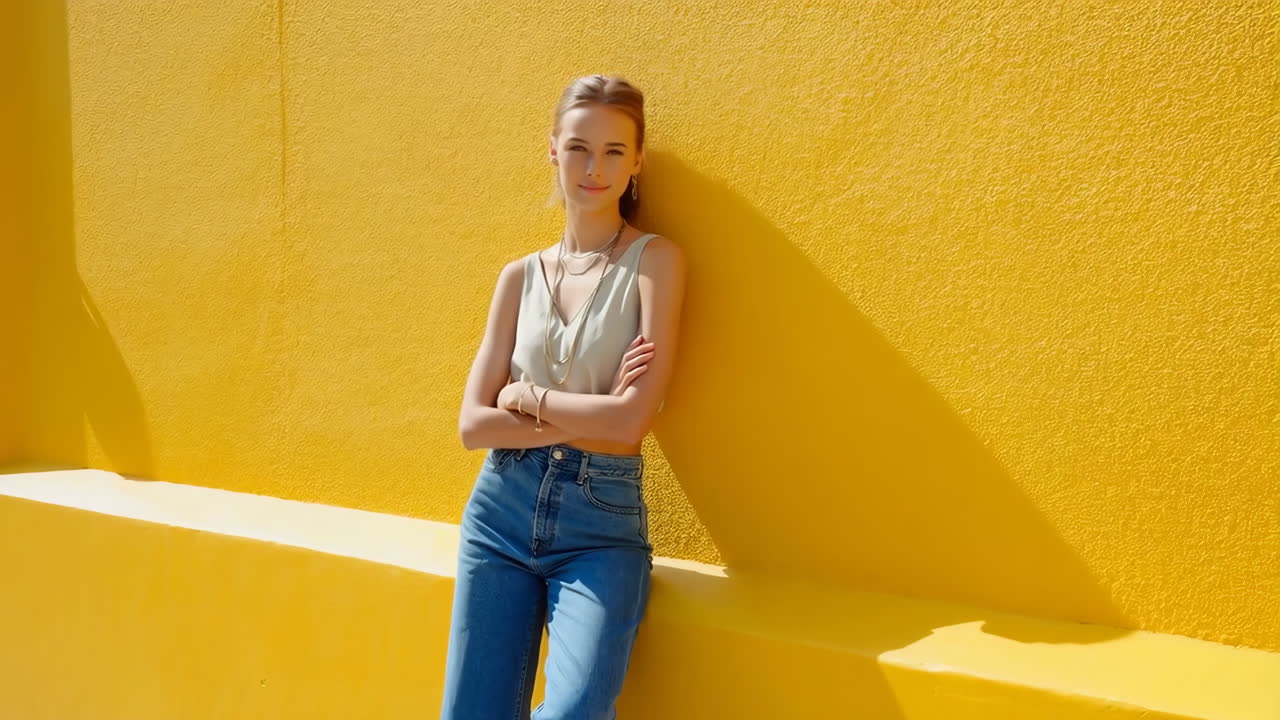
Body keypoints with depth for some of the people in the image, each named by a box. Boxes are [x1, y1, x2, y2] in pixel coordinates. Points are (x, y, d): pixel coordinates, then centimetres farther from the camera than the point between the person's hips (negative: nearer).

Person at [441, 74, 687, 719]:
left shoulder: (654, 260, -3)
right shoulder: (520, 277, 8)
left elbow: (631, 420, -13)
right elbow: (472, 425, 1)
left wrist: (523, 396, -2)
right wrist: (588, 419, -9)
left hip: (603, 521, -3)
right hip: (502, 510, 4)